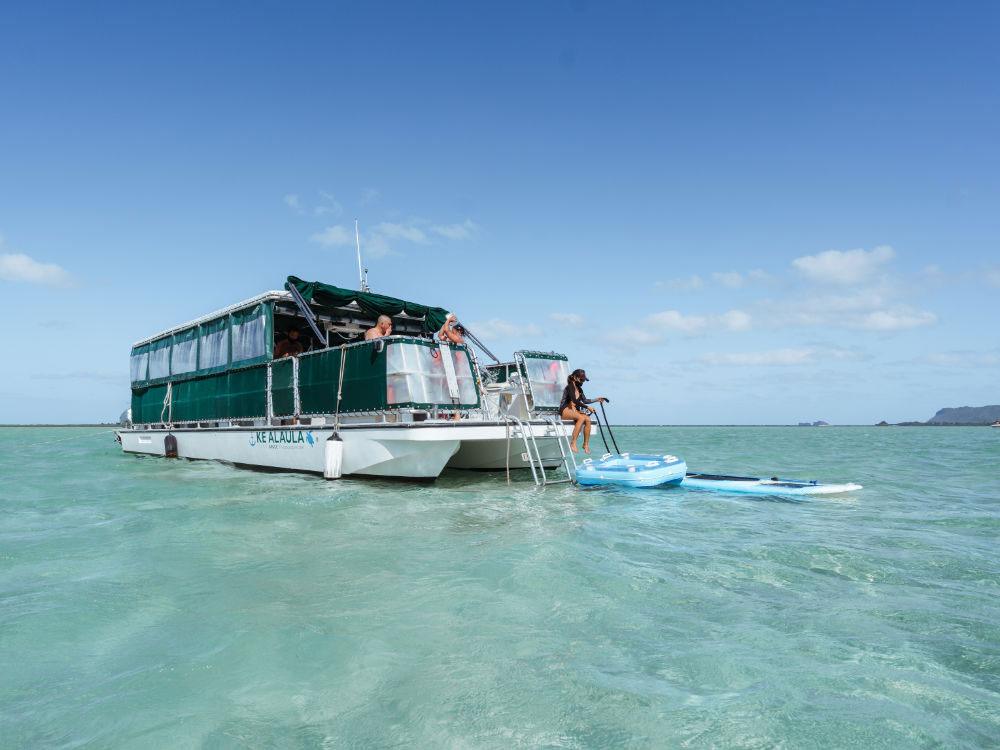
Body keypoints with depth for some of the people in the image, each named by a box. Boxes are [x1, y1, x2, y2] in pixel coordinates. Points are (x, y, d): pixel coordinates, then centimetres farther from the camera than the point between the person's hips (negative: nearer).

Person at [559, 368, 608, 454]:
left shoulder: (579, 389, 16)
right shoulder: (570, 387, -10)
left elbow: (585, 400, 25)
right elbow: (575, 401, -22)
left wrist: (597, 399, 18)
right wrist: (587, 407, -24)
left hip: (575, 411, 7)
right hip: (565, 411, -7)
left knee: (588, 419, -20)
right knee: (581, 418, -33)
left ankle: (586, 444, -14)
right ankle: (573, 443, -32)